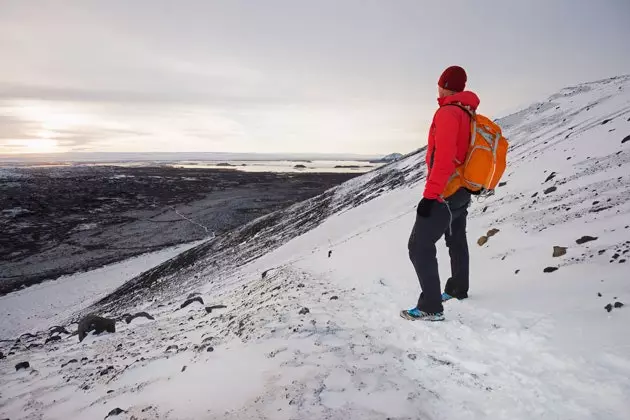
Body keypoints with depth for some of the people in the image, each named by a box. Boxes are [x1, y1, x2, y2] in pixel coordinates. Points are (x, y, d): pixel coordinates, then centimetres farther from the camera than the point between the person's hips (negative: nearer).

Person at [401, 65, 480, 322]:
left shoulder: (447, 112, -18)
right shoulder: (470, 116, 10)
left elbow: (443, 157, -27)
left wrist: (430, 195, -27)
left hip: (445, 194, -10)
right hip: (462, 192, 10)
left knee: (420, 247, -9)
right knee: (457, 241, 24)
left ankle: (431, 307, -8)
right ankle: (459, 289, 42)